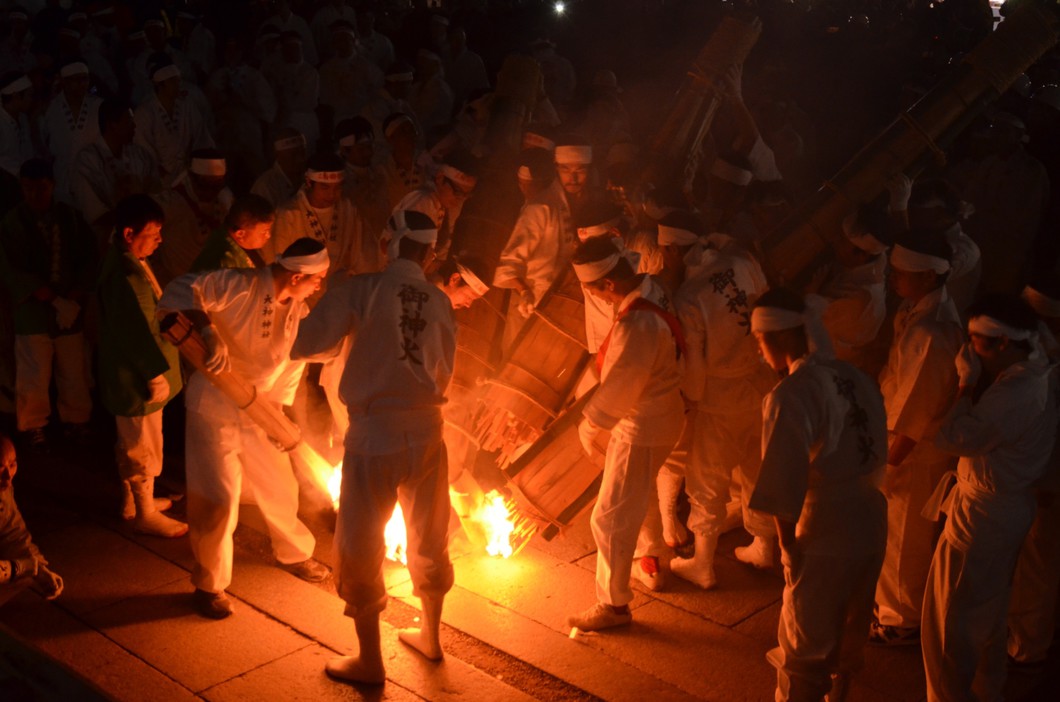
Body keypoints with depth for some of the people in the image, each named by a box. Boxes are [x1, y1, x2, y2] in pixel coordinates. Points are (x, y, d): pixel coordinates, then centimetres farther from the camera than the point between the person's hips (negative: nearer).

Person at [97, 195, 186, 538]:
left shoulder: (126, 261, 4)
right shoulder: (125, 276, -29)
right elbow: (138, 332, -27)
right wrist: (155, 374, -20)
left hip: (131, 375, 10)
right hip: (137, 377, -10)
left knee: (130, 443, 24)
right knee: (144, 448, 6)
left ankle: (132, 499, 41)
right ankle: (146, 514, 22)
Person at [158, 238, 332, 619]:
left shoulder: (299, 314, 0)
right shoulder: (239, 286, -22)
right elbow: (180, 291, -26)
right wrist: (208, 331, -38)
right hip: (214, 410, -6)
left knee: (280, 487, 18)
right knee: (217, 499, -5)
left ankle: (294, 554, 45)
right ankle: (209, 585, 16)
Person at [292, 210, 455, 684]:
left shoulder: (359, 290, -12)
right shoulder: (439, 301, 1)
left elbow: (308, 346, -15)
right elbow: (445, 373, 9)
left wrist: (348, 338, 5)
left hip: (376, 434, -5)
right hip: (426, 432, 5)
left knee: (360, 549, 11)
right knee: (429, 539, 22)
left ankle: (370, 661, 21)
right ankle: (430, 636, 40)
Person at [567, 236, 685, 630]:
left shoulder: (636, 325, -34)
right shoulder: (650, 290, -7)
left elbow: (618, 387, -25)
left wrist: (589, 424, -8)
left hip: (642, 428, -10)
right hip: (658, 414, 10)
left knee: (611, 517, 3)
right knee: (640, 494, 31)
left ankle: (614, 605, 17)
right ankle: (651, 561, 53)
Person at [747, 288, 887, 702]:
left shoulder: (790, 395, -18)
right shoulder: (855, 377, 3)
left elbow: (783, 484, -20)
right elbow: (876, 454, 9)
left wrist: (788, 544, -9)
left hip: (825, 536, -7)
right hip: (871, 522, 7)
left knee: (804, 647, 10)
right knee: (847, 635, 27)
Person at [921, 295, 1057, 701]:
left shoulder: (1014, 395, -29)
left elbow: (951, 439, -25)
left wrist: (967, 384, -18)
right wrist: (976, 383, -1)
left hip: (981, 515, -10)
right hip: (1009, 509, 10)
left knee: (950, 619, 5)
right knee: (988, 610, 26)